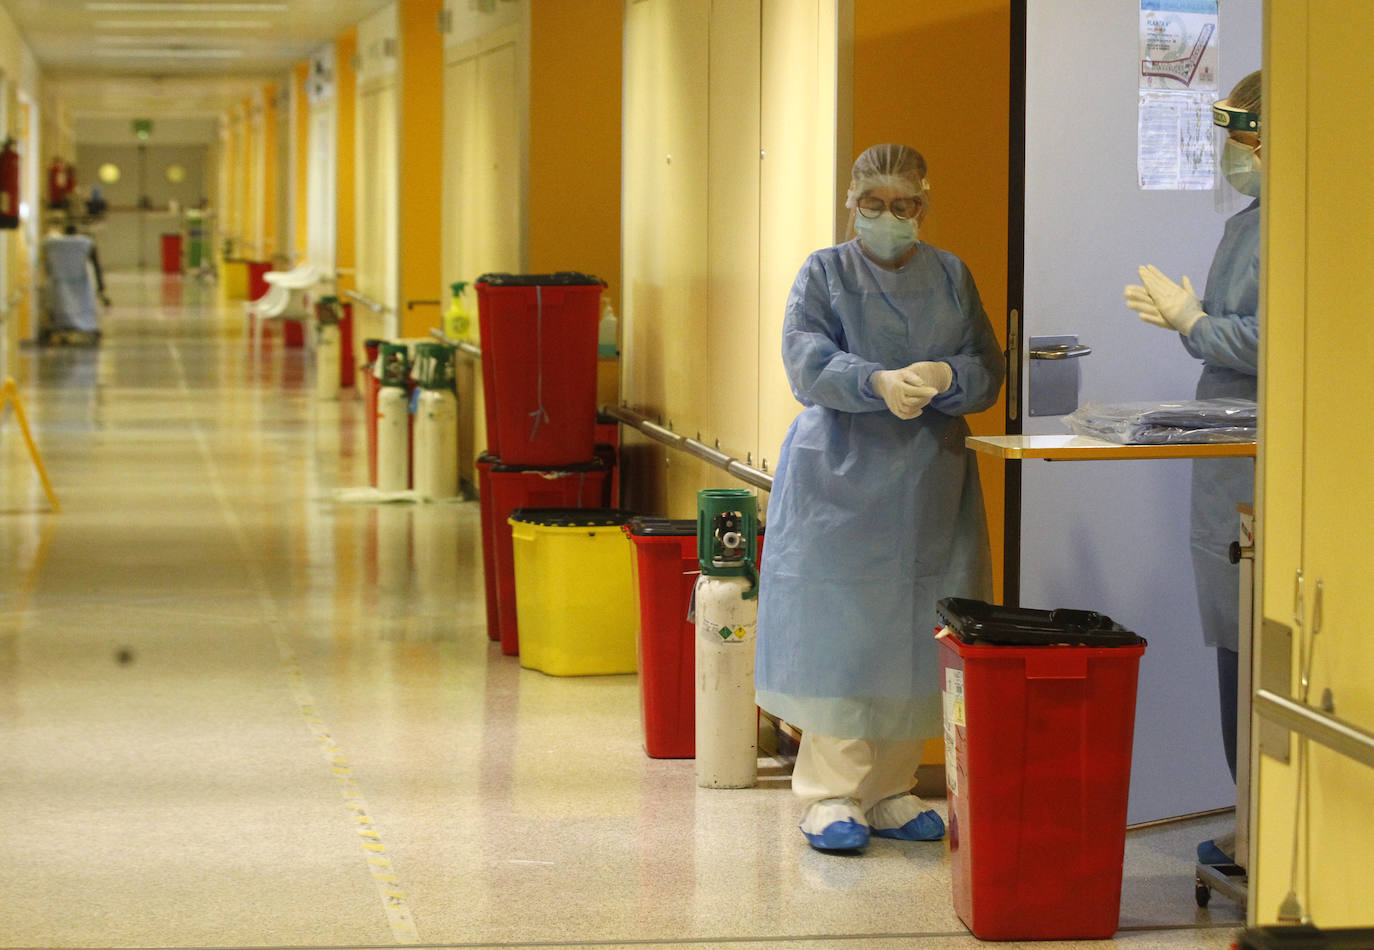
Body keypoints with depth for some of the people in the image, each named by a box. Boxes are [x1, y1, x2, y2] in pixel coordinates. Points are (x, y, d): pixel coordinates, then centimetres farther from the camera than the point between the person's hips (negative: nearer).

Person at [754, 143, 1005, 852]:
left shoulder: (951, 277, 12)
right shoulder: (824, 274, 3)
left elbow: (987, 370, 4)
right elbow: (808, 361, -12)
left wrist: (943, 378, -18)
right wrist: (878, 383, -29)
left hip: (928, 484, 3)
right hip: (839, 481, -3)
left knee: (915, 640, 4)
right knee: (838, 638, -6)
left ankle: (889, 790, 15)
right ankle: (831, 794, 2)